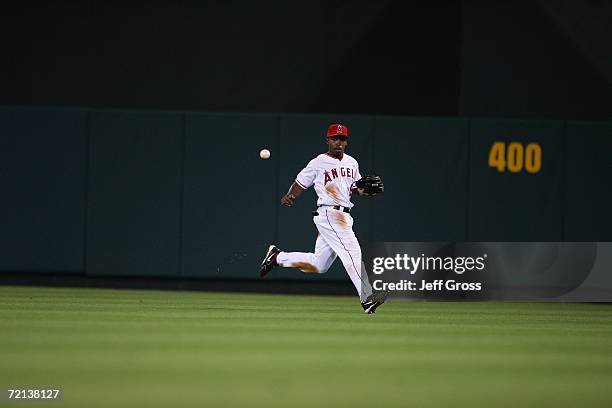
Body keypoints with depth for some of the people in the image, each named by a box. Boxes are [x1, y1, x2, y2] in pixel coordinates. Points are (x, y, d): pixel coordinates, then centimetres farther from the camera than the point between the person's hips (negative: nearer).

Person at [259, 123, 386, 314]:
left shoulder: (352, 163, 16)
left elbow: (355, 187, 23)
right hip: (328, 213, -8)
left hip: (344, 216, 8)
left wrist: (366, 189, 1)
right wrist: (289, 197, -17)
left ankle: (277, 257, 27)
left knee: (318, 265, 11)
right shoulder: (318, 163, -3)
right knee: (352, 252, -21)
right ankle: (367, 298, -26)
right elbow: (300, 183, 1)